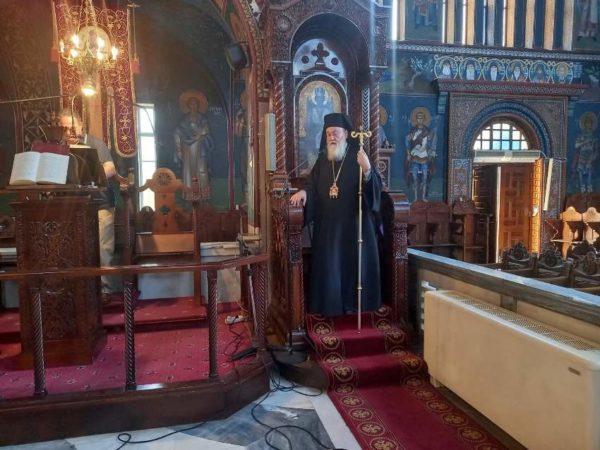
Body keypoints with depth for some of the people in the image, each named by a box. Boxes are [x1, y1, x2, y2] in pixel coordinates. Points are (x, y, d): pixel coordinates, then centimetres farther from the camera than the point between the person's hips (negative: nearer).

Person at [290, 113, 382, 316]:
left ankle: (353, 304, 18)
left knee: (354, 263, 4)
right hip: (327, 225, 4)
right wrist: (304, 191, -6)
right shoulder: (322, 159, 10)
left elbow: (375, 186, -13)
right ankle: (331, 305, 17)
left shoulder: (357, 157, -4)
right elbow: (313, 185, 17)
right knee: (329, 265, 6)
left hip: (353, 223, -4)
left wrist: (367, 169, -33)